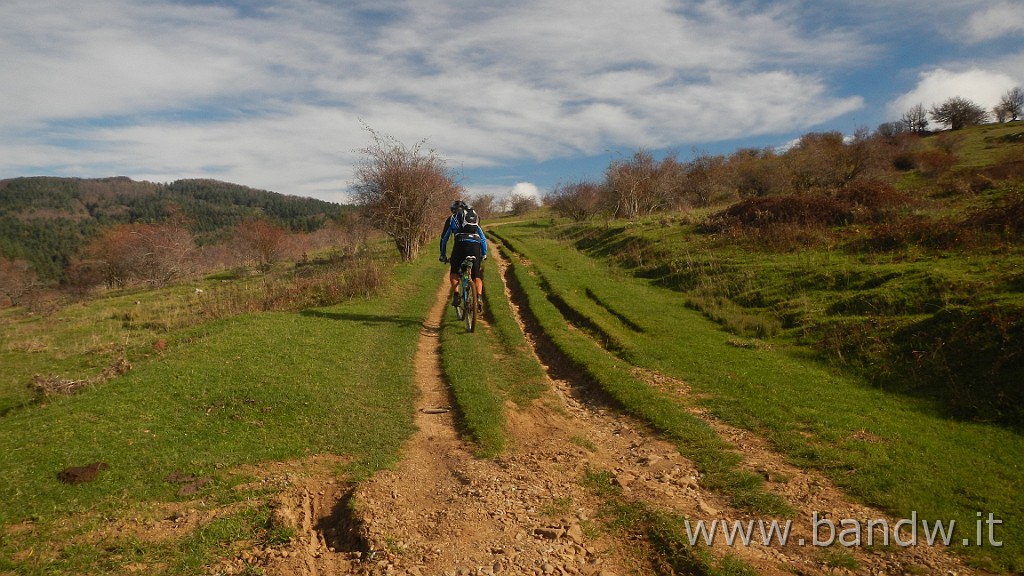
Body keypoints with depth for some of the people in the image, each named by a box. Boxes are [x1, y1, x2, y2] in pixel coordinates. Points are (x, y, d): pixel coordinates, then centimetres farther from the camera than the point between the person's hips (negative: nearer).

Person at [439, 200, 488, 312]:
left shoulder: (452, 218, 23)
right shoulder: (475, 217, 31)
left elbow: (444, 238, 25)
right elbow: (483, 237, 34)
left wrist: (443, 255, 34)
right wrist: (484, 254, 41)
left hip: (461, 244, -2)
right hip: (475, 245, 2)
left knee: (454, 271, 18)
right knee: (477, 275, 13)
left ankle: (456, 295, 3)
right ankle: (479, 298, -5)